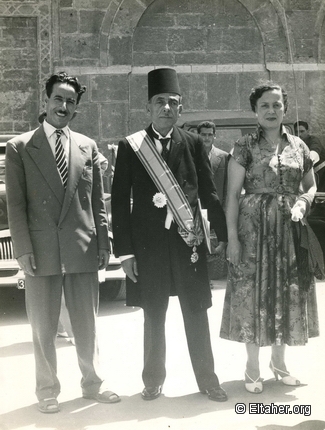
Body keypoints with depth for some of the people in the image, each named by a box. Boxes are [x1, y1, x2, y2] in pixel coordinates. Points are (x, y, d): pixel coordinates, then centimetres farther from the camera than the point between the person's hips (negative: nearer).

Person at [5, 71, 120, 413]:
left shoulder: (88, 147, 9)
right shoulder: (19, 147, 1)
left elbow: (97, 201, 10)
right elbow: (16, 203, -3)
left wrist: (103, 243, 5)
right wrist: (23, 249, -9)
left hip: (83, 249, 2)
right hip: (41, 251, -2)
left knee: (86, 324, 12)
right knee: (43, 328, 8)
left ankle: (92, 383, 27)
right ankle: (47, 390, 24)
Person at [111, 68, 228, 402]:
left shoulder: (193, 143, 3)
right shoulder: (130, 146, 0)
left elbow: (209, 192, 7)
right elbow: (120, 201, -1)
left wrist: (222, 234, 6)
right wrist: (124, 250, -5)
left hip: (187, 240, 1)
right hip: (148, 243, 0)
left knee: (196, 312, 8)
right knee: (153, 316, 10)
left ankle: (207, 378, 22)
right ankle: (153, 380, 25)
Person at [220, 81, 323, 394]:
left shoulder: (298, 146, 8)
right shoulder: (245, 146, -2)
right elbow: (232, 194, -6)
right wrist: (232, 237, -12)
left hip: (289, 229, 4)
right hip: (254, 227, -3)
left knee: (288, 292, 9)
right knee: (253, 292, 0)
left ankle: (278, 360, 27)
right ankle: (252, 367, 14)